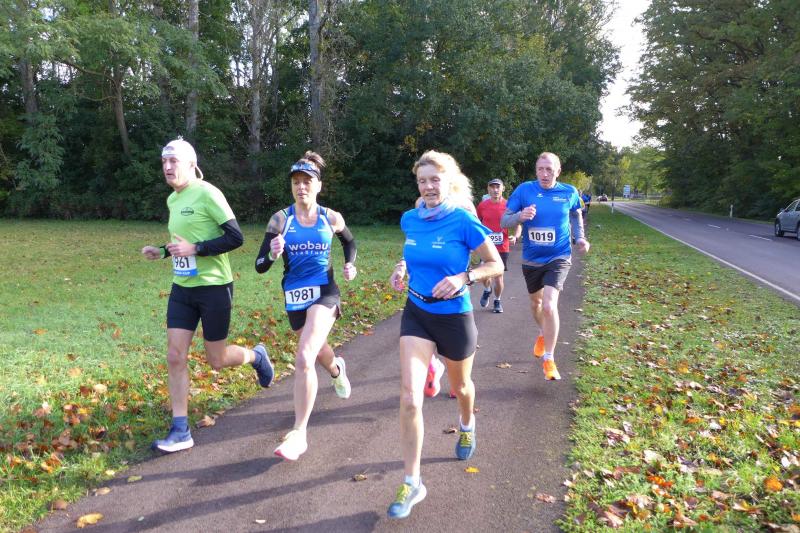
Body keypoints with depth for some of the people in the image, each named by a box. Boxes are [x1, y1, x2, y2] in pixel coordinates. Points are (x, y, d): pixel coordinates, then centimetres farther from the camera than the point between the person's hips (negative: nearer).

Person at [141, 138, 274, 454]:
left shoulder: (207, 194, -14)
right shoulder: (172, 200, 11)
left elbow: (236, 237, -18)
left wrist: (195, 249, -23)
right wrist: (163, 251, 8)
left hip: (214, 287, -7)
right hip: (181, 288, 7)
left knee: (217, 360, 5)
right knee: (175, 357, -1)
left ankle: (256, 356, 38)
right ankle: (180, 431, 8)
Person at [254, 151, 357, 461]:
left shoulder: (332, 218, -4)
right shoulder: (280, 219, -8)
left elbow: (350, 242, 19)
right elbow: (260, 266, -9)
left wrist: (350, 265, 0)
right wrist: (272, 255, -31)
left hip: (324, 292, -2)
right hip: (294, 296, 3)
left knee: (304, 359, -21)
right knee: (315, 350, 26)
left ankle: (299, 434, -12)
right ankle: (337, 370, 64)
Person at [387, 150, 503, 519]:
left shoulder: (464, 222, -17)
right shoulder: (411, 220, -3)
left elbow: (496, 264, -9)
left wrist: (463, 278, -25)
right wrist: (402, 268, -4)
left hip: (454, 318, -3)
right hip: (416, 314, 3)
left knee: (460, 385, 22)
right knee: (409, 397, -9)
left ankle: (467, 426, 58)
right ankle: (412, 483, 3)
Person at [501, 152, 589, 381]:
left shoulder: (569, 192, -6)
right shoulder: (524, 190, -10)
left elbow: (575, 215, 14)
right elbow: (504, 221, -10)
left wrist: (579, 237, -2)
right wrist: (520, 216, -30)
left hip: (558, 258, -2)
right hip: (531, 259, 2)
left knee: (549, 305, -20)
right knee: (536, 303, 21)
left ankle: (548, 359, -4)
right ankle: (543, 334, 54)